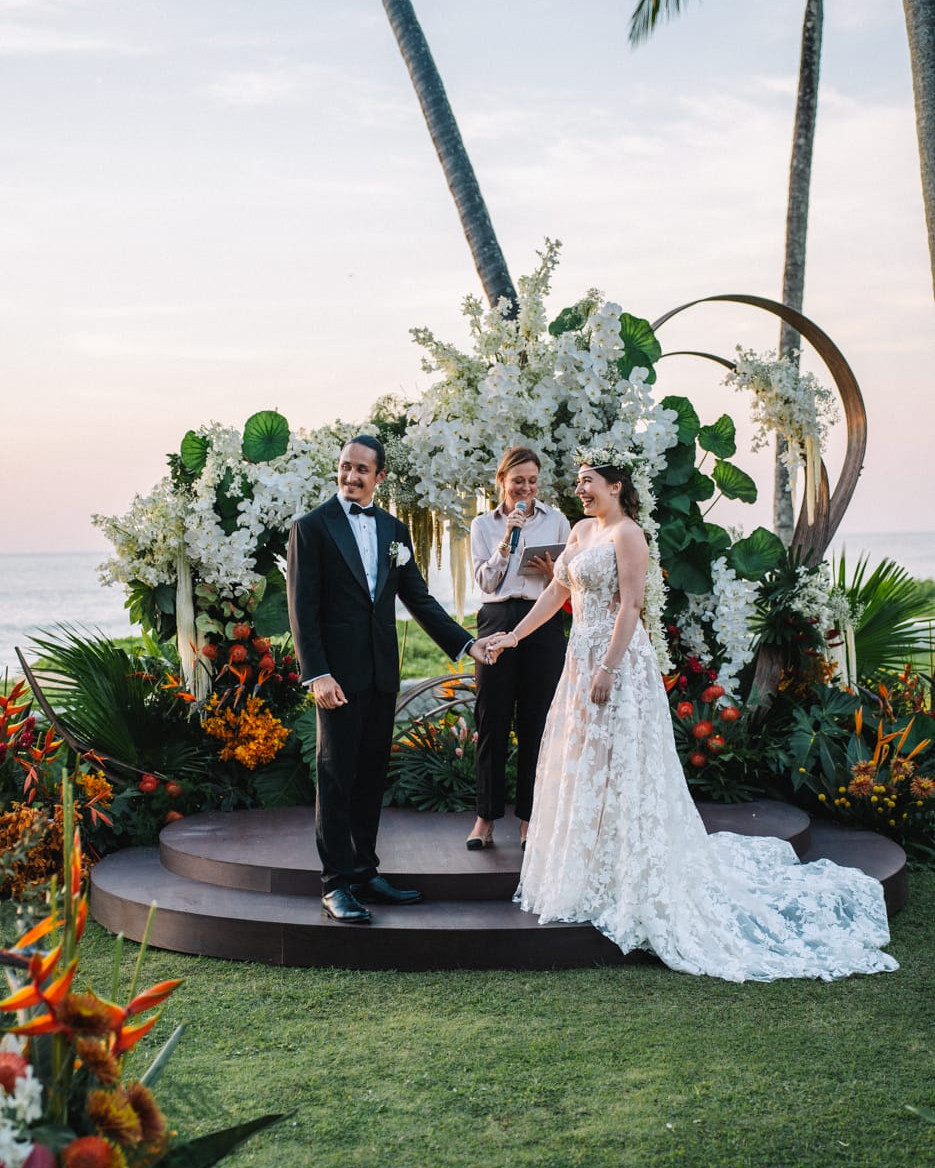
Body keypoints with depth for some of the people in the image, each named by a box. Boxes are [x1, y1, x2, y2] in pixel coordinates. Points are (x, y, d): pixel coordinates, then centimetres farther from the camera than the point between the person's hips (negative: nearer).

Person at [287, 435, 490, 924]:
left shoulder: (393, 529, 13)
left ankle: (365, 874, 21)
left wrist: (465, 643, 5)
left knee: (371, 774, 11)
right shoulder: (312, 527, -3)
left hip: (381, 671, 6)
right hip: (339, 671, -5)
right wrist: (317, 674, -17)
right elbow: (302, 607, -8)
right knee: (337, 775, -3)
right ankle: (336, 885, 3)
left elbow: (418, 597, 15)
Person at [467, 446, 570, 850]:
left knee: (536, 720, 2)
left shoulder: (556, 521, 9)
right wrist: (506, 541, -10)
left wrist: (553, 573, -10)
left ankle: (529, 818, 11)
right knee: (492, 719, 1)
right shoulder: (483, 525, 9)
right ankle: (486, 817, 10)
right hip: (498, 621, 0)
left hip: (544, 624, 0)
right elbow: (485, 582, 1)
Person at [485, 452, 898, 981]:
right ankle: (590, 877, 23)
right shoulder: (583, 530, 14)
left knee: (616, 769, -5)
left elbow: (631, 604, -17)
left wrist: (608, 667, -22)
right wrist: (513, 636, 16)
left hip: (618, 663, -9)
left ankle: (625, 883, 4)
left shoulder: (627, 534, -11)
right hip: (582, 658, 9)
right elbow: (558, 592, 18)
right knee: (583, 769, 13)